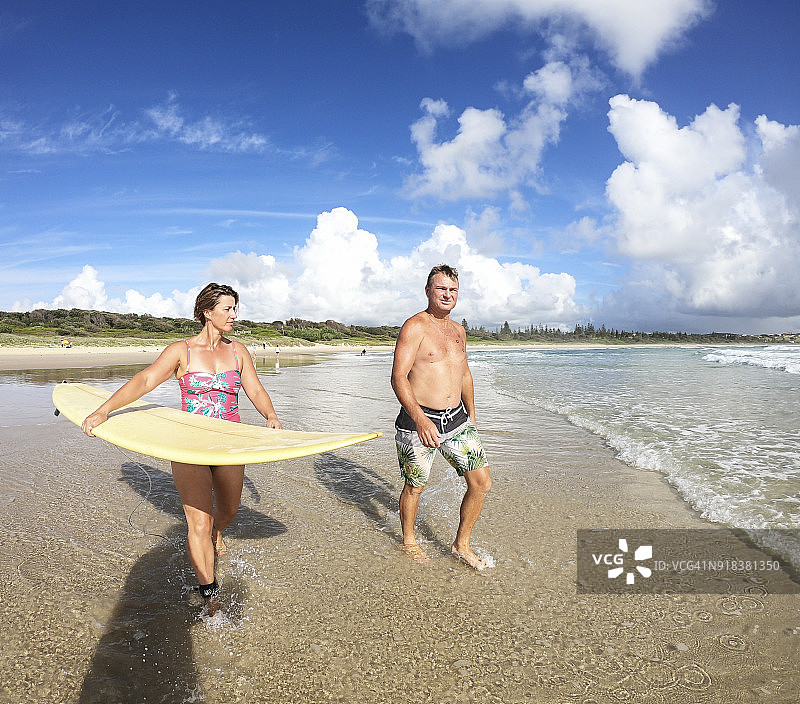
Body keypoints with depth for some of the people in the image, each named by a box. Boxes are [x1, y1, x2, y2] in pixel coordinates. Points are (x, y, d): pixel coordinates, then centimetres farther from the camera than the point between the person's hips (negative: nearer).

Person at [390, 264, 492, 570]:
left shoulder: (458, 330, 13)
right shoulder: (414, 327, -11)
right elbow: (398, 377, -18)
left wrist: (471, 416, 22)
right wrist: (420, 420, -27)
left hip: (457, 420, 6)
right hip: (418, 422, -6)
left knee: (482, 483, 3)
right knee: (415, 486, 10)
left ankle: (461, 544, 23)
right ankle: (408, 539, 37)